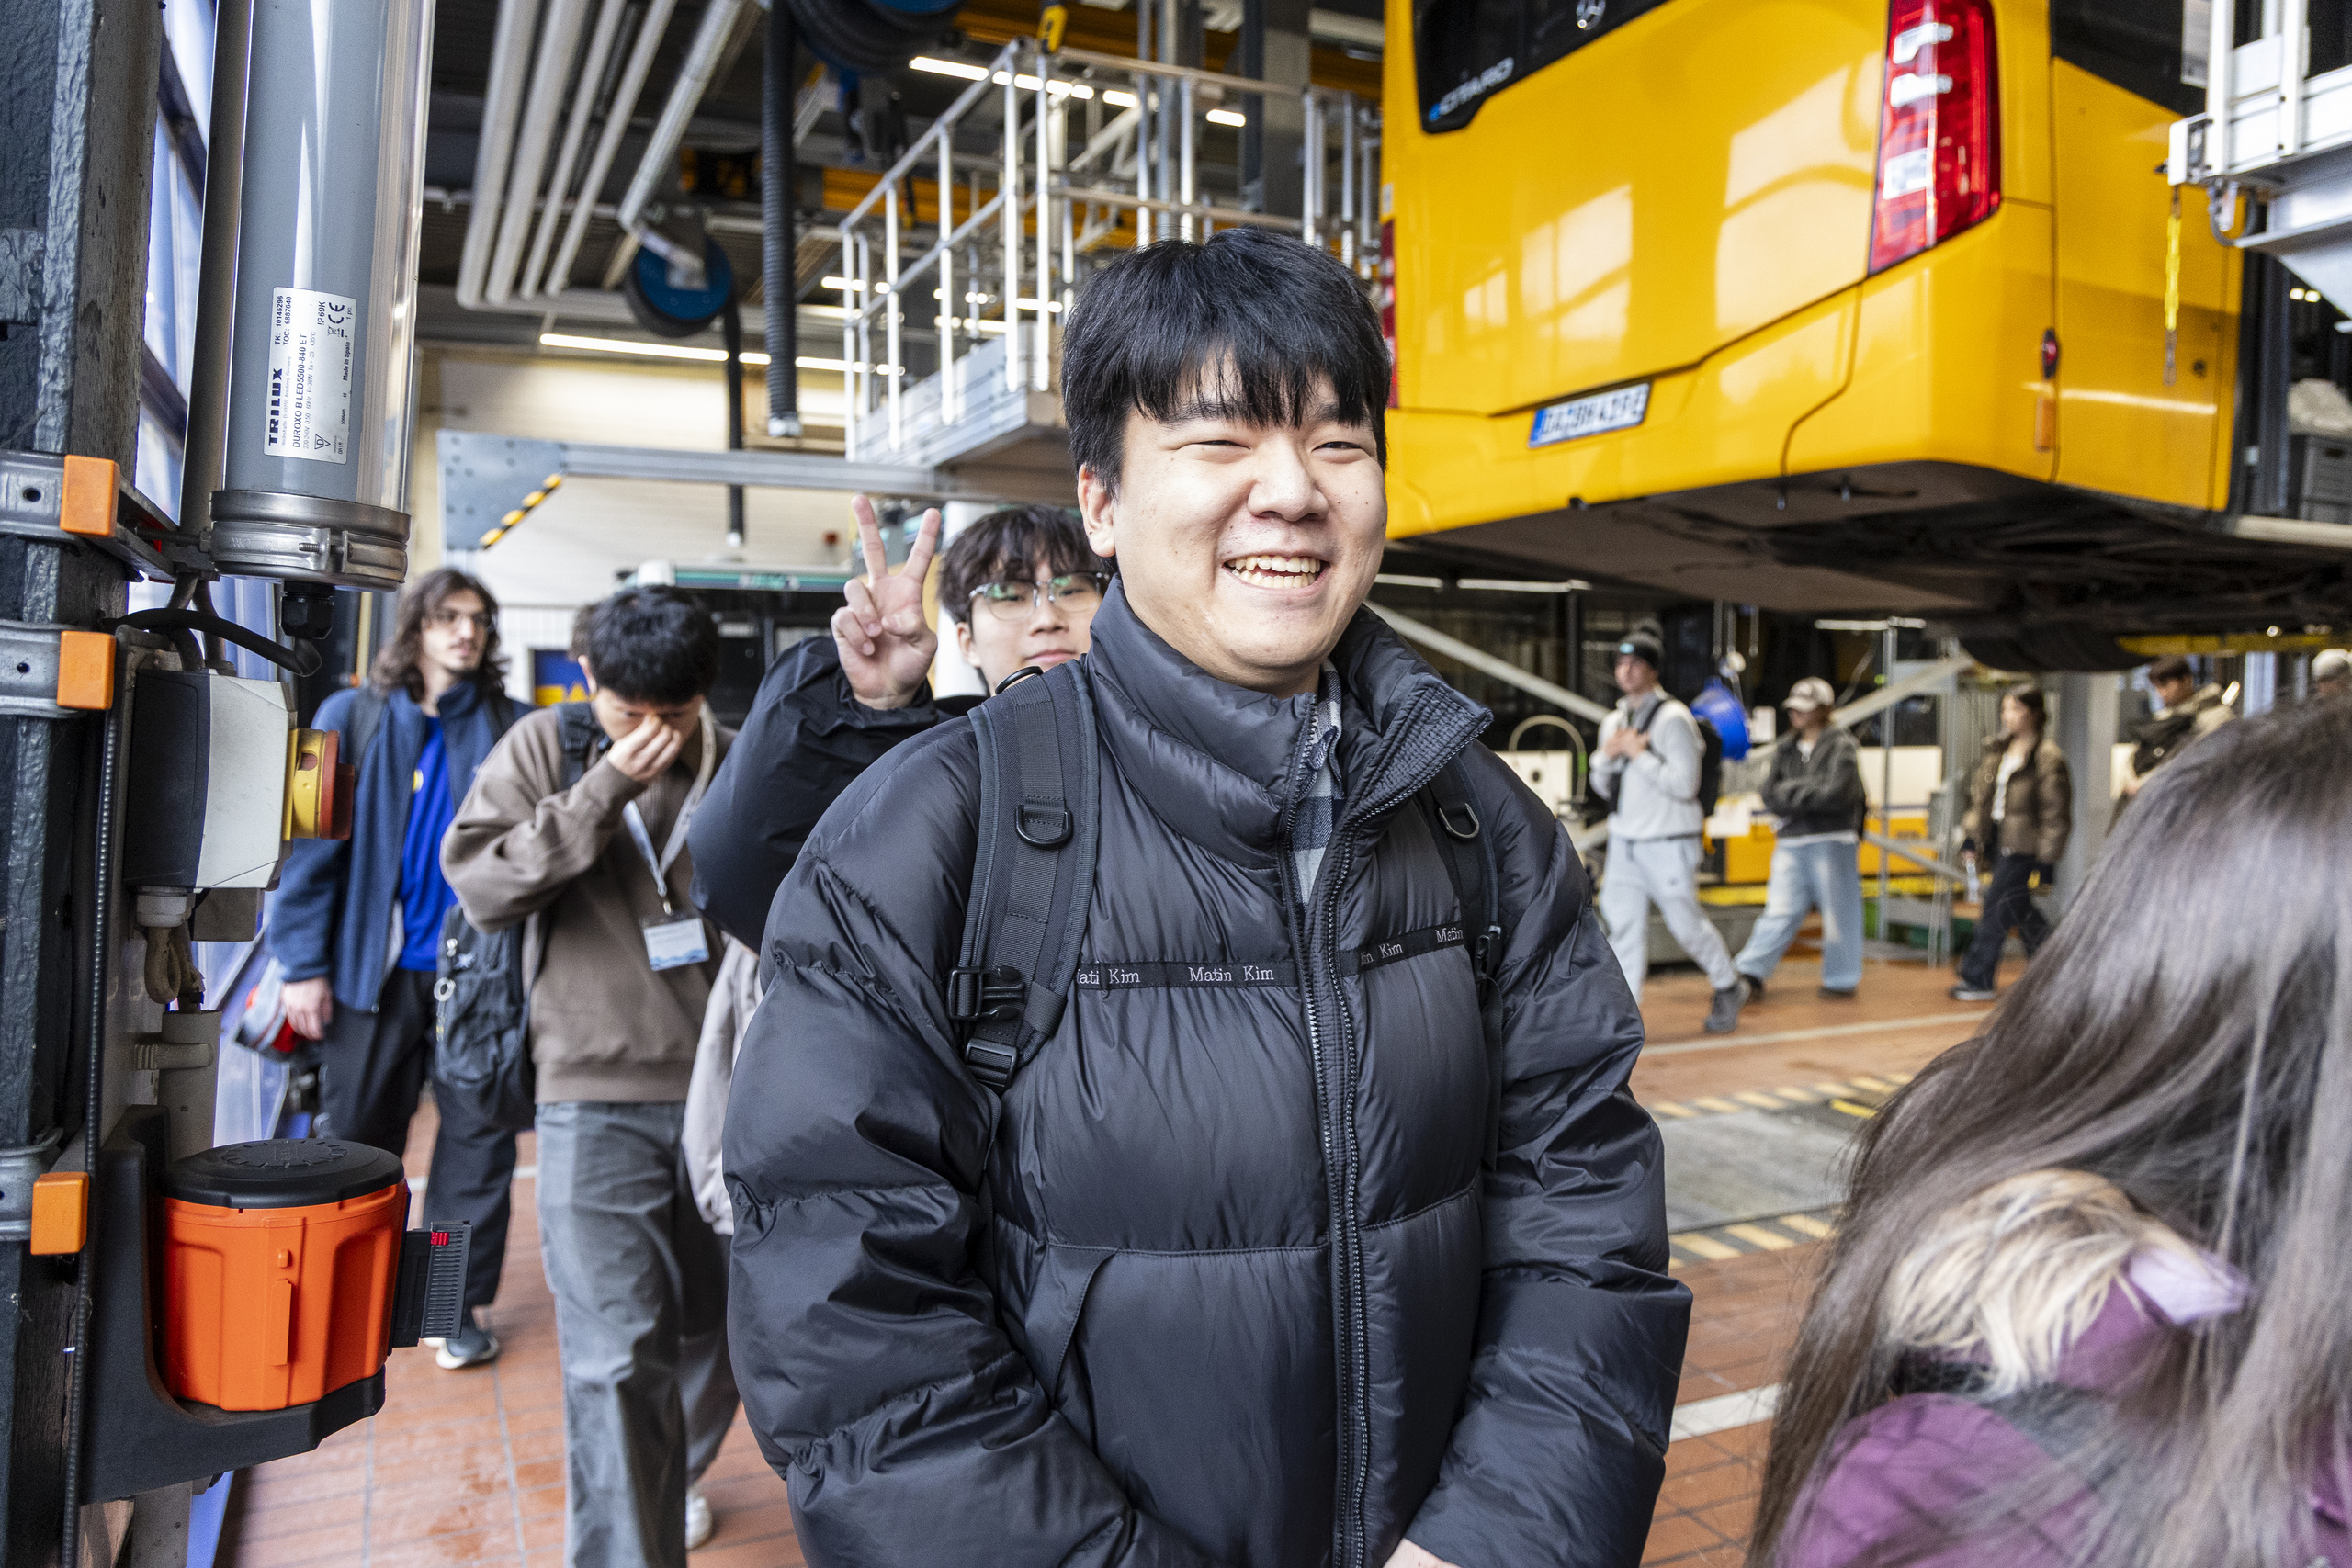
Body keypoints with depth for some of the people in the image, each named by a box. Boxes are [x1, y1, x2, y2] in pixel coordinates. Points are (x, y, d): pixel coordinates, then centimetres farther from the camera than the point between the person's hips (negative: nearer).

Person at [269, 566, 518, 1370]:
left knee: (478, 1139, 5)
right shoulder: (353, 718, 2)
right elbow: (313, 843, 0)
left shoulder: (506, 727, 3)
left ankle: (457, 1303, 19)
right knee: (354, 1134, 12)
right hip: (376, 971, 0)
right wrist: (304, 964, -4)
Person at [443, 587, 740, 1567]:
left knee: (713, 1331, 18)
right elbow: (480, 888, -8)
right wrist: (600, 792, -17)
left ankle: (674, 1481, 45)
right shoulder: (544, 749, 1)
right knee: (615, 1357, -8)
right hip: (598, 1092, -2)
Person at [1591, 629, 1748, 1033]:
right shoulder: (1614, 722, 12)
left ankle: (1728, 989, 26)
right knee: (1624, 922, 3)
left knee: (1687, 922, 3)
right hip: (1623, 840, 6)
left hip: (1668, 843, -6)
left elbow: (1684, 784, -18)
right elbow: (1603, 785, 17)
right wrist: (1608, 756, -2)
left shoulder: (1673, 718, -12)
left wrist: (1639, 754, -18)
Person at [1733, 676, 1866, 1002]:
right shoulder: (1786, 750, 15)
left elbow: (1836, 792, -14)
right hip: (1790, 843, 4)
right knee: (1780, 911, 1)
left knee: (1838, 912, 3)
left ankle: (1840, 980, 14)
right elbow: (1771, 796, 5)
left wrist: (1791, 793, -7)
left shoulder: (1840, 746, -1)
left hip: (1832, 842, -4)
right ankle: (1750, 974, -1)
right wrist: (1809, 794, -10)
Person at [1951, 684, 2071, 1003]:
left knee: (1995, 909, -6)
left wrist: (2047, 858, -14)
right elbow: (1980, 793, 16)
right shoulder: (1997, 750, 9)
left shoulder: (2047, 758, -13)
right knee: (2018, 908, 15)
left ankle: (1977, 980, 1)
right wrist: (1974, 834, 10)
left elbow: (2055, 813, -13)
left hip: (2021, 845, -8)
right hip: (1997, 837, 8)